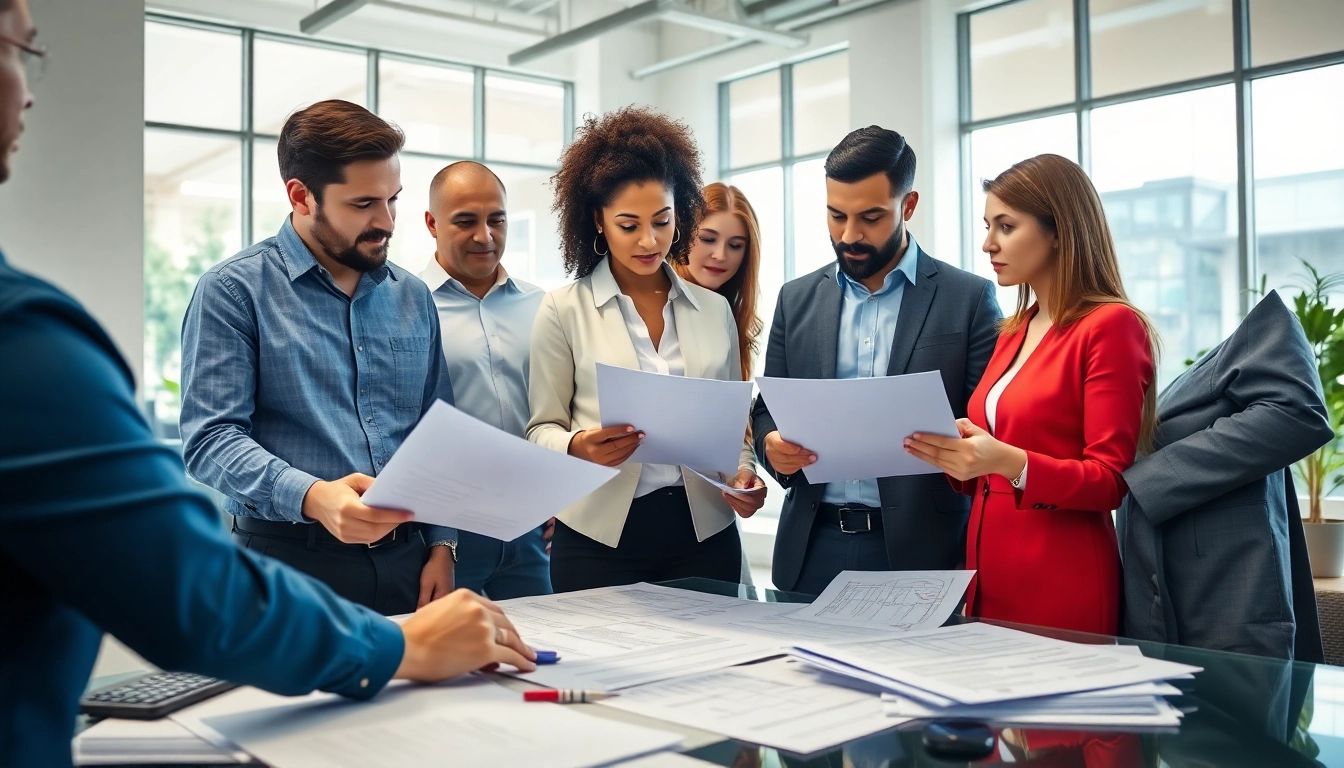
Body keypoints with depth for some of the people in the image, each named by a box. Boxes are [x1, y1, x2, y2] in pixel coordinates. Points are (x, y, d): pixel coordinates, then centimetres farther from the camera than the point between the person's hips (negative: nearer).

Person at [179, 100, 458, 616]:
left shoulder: (413, 298, 11)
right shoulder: (234, 291, -4)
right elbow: (210, 438, -12)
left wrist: (441, 544, 4)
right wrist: (312, 497, -28)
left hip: (408, 561, 4)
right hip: (291, 563, -4)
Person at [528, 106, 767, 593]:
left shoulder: (715, 310, 8)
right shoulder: (563, 311, -1)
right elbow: (542, 428, 1)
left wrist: (743, 471, -5)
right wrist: (577, 445, -20)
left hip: (703, 532, 3)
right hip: (600, 535, -2)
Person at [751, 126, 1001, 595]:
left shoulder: (968, 298, -1)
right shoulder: (797, 299, 9)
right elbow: (767, 410, 12)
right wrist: (772, 445, -9)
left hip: (920, 551, -3)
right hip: (811, 548, 3)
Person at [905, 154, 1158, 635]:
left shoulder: (1111, 326, -9)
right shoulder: (1013, 332, 12)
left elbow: (1111, 481, -13)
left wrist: (1008, 462, -28)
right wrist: (953, 455, -2)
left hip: (1062, 581, -7)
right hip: (988, 571, 7)